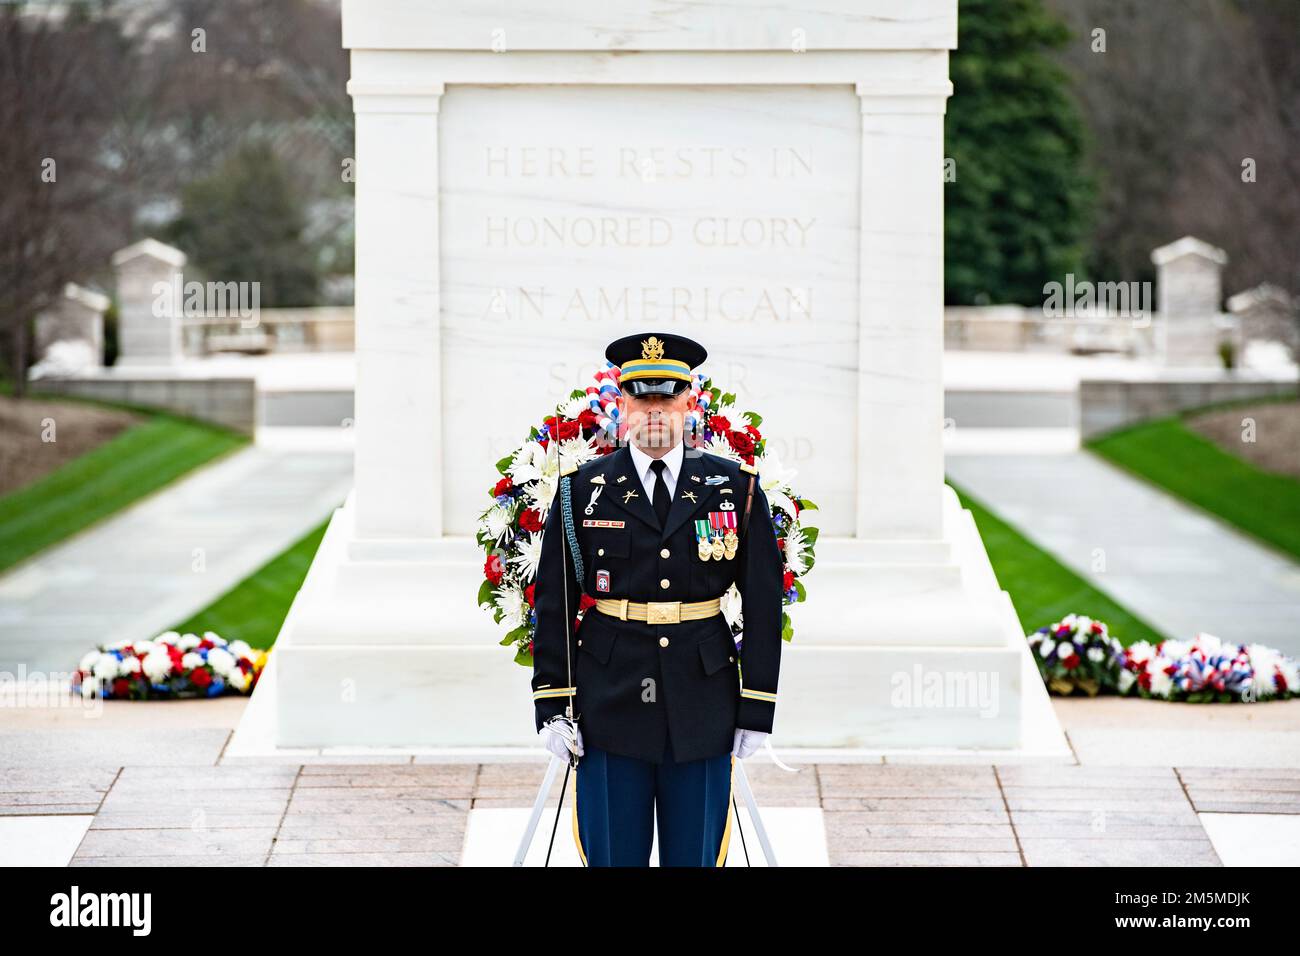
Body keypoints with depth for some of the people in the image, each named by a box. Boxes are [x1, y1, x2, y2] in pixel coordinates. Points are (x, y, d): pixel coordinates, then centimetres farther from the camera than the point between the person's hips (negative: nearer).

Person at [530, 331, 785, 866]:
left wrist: (756, 712, 0)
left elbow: (762, 605, 4)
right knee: (612, 857, 3)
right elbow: (553, 605, 4)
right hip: (610, 704, 0)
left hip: (703, 710, 1)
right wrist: (552, 706, -2)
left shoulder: (736, 489, 4)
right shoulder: (582, 491, 3)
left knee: (695, 858, 6)